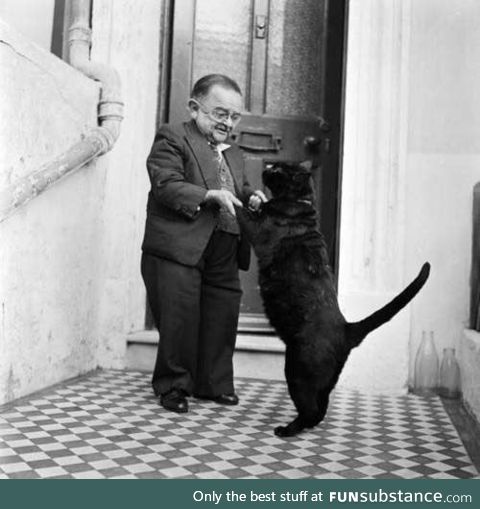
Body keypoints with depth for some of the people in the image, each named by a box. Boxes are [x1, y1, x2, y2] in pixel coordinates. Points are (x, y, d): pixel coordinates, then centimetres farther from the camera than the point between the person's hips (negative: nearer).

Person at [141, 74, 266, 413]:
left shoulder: (234, 154, 23)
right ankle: (173, 386, 14)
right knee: (179, 321, -3)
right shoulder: (172, 138, -1)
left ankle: (213, 383, 26)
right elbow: (166, 185, -13)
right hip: (179, 250, -7)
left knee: (222, 319, 10)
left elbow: (241, 189, 29)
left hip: (224, 257, 7)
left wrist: (252, 197, 5)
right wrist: (210, 195, -23)